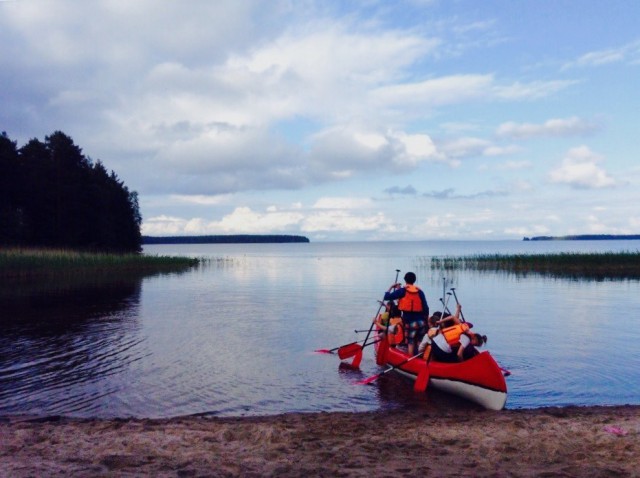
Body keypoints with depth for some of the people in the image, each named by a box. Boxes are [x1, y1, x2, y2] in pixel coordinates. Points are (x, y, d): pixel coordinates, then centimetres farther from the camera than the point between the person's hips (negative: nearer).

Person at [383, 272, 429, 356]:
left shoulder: (402, 291, -3)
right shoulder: (420, 291, 6)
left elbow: (387, 297, -3)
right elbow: (426, 308, 4)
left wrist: (391, 287, 13)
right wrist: (425, 319, 15)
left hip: (410, 322, -3)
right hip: (421, 321, 3)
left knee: (410, 343, 1)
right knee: (419, 343, 12)